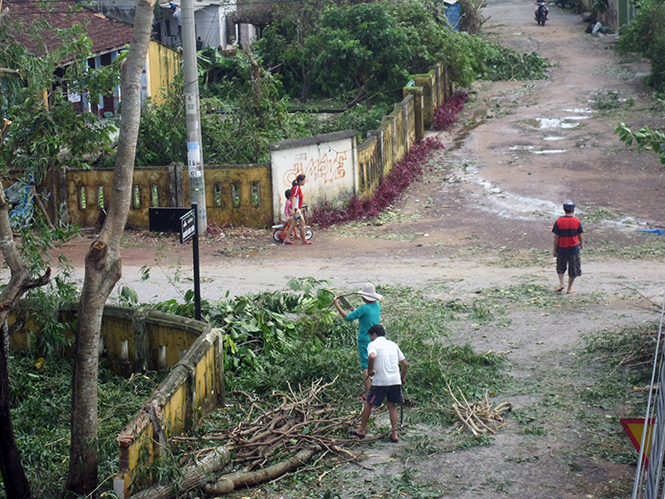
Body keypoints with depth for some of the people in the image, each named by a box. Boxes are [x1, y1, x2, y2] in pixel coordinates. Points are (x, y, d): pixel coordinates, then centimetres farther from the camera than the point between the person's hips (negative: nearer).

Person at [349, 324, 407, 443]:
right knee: (392, 405, 16)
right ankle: (394, 434, 8)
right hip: (395, 380, 5)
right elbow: (404, 363, 14)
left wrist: (370, 369, -9)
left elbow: (372, 356, -25)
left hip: (380, 380, -5)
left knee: (368, 403, 13)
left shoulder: (373, 344, -1)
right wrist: (402, 378, 25)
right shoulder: (393, 344, 16)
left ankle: (362, 430, 21)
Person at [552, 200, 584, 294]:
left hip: (561, 248, 0)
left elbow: (556, 237, -7)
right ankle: (569, 288, 17)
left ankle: (561, 283, 4)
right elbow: (580, 236, -1)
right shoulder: (577, 222, -9)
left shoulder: (558, 222, -10)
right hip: (573, 249, 0)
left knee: (560, 267, 20)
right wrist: (581, 244, 19)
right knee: (573, 269, 12)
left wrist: (554, 249, 2)